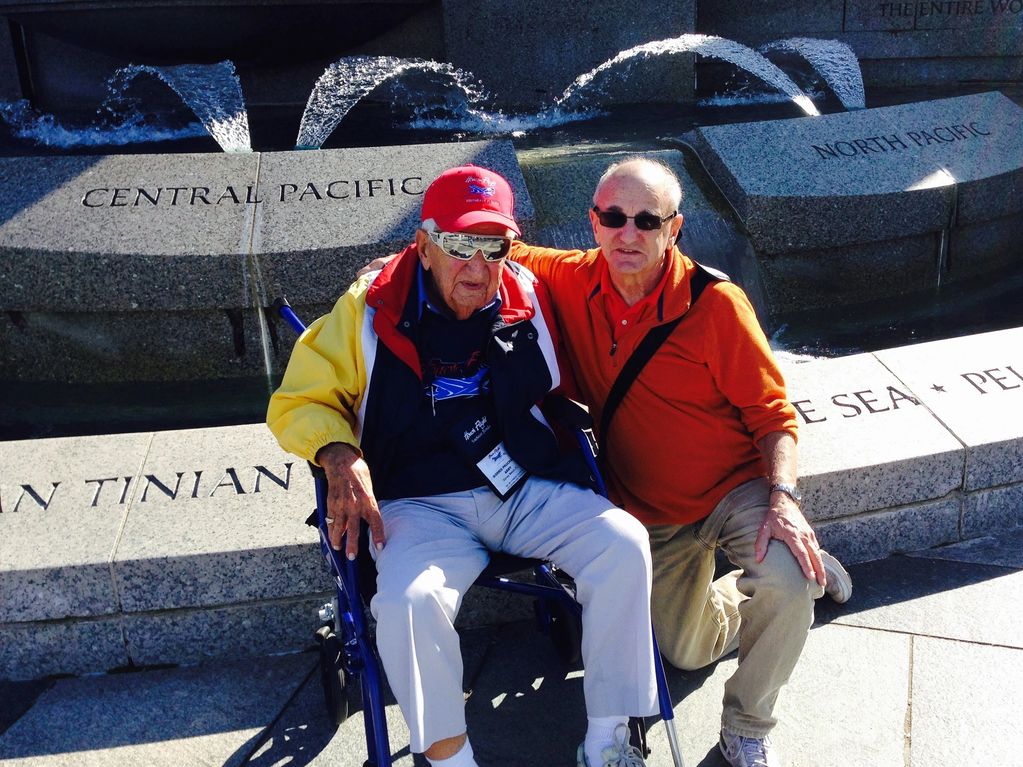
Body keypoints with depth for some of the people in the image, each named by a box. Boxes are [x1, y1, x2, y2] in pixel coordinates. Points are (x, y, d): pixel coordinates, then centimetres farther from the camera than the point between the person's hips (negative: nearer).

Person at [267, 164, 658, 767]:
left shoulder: (528, 294, 5)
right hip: (423, 507, -2)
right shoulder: (371, 309, -2)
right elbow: (301, 401, 3)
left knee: (624, 544, -20)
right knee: (409, 602, -32)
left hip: (530, 490, 3)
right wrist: (340, 458, -16)